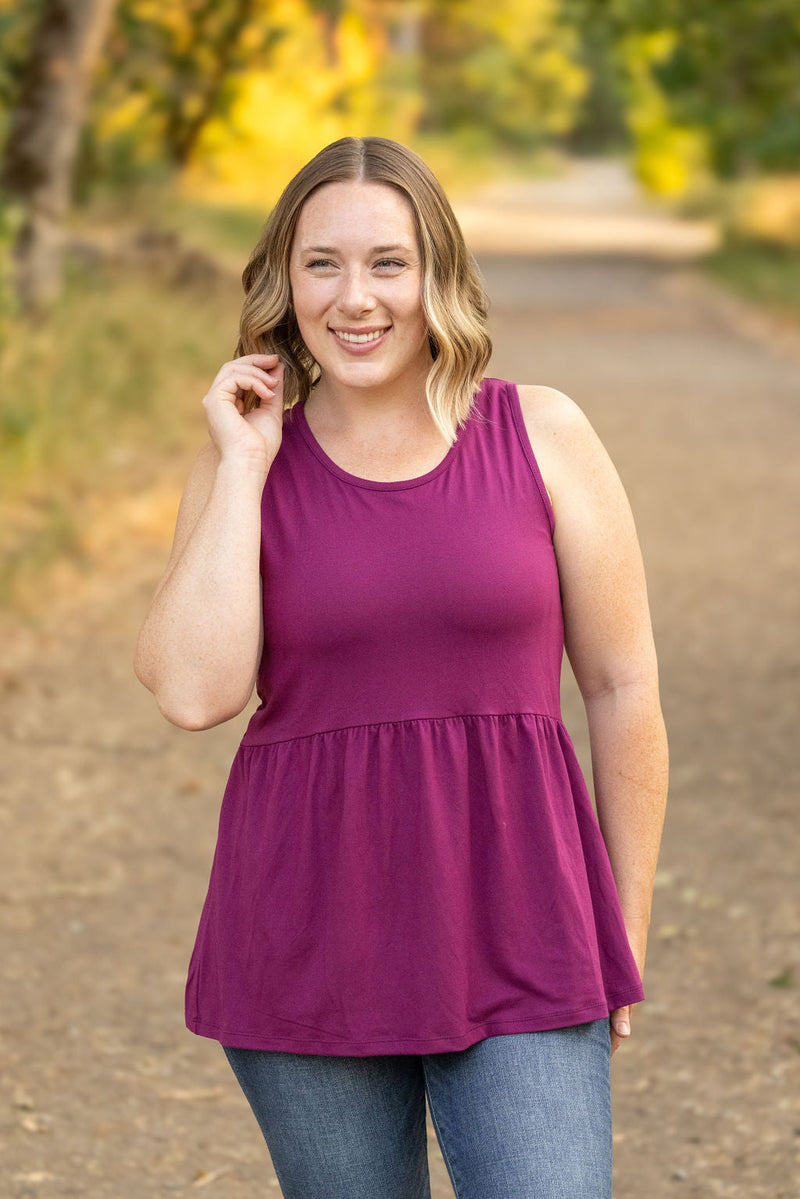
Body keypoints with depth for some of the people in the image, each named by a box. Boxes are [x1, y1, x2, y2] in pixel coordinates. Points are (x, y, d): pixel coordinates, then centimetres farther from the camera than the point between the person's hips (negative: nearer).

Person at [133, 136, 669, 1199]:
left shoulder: (543, 436, 0)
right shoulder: (244, 463, 3)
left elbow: (624, 687, 4)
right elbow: (194, 692, -12)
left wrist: (628, 933, 5)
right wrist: (246, 465, -9)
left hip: (516, 934, -1)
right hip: (306, 940, 1)